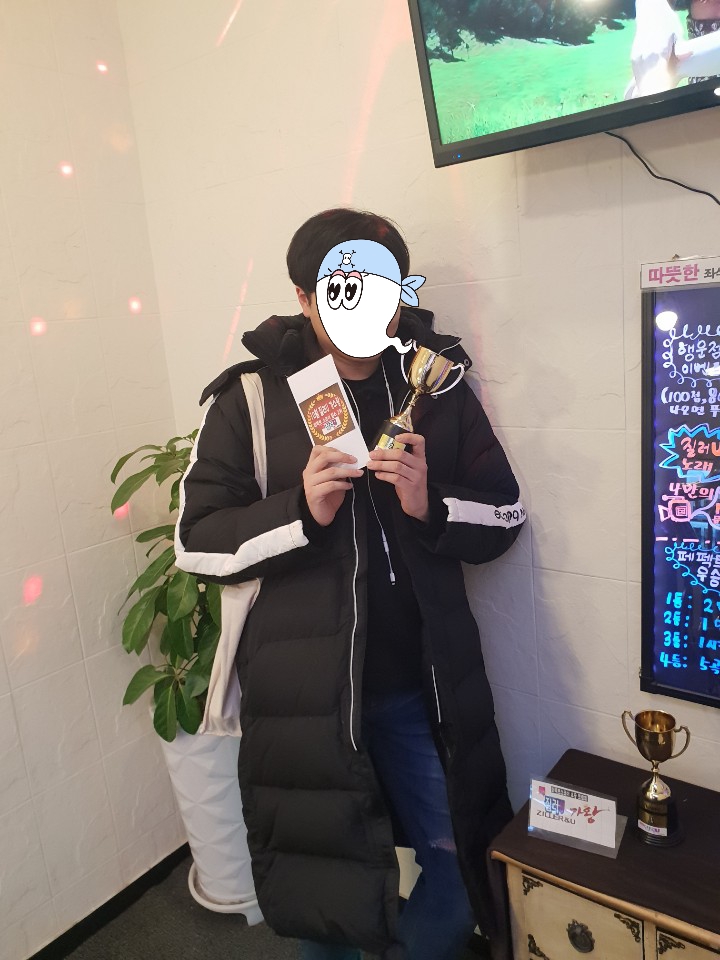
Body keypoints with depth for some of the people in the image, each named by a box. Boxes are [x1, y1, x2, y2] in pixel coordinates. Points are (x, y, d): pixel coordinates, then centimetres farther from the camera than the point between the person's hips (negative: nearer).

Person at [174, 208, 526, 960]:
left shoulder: (438, 383, 2)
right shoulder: (249, 397, -5)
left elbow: (504, 515, 4)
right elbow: (197, 541, -6)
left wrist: (430, 505, -16)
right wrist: (302, 508, -21)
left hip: (423, 687, 3)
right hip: (302, 692, -2)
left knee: (462, 865, 16)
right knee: (319, 879, 18)